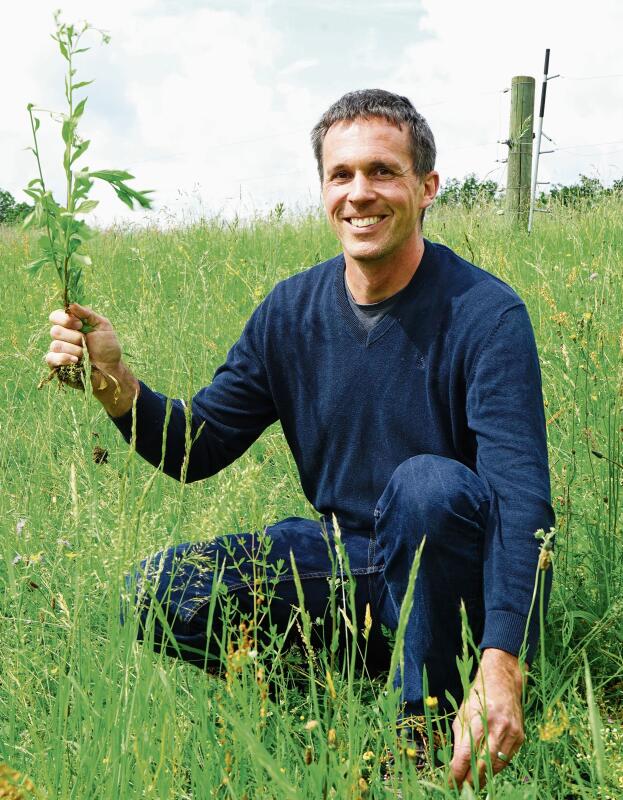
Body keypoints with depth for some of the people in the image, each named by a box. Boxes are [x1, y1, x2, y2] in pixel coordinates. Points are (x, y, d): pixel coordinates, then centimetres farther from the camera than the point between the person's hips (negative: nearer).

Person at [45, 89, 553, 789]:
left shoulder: (485, 315, -18)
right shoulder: (291, 311, -2)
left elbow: (521, 494, -29)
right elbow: (198, 448, 3)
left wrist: (502, 665, -43)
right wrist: (116, 386, -19)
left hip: (450, 566, -3)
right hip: (341, 554, 4)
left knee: (428, 481, -36)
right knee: (161, 589, -14)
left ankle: (432, 717, -16)